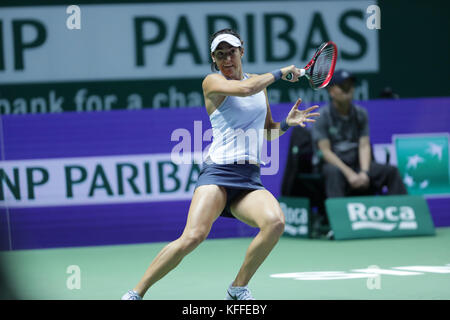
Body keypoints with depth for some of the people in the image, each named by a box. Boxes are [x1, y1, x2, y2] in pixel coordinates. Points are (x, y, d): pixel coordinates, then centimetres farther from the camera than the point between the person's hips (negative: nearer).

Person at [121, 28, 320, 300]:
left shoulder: (259, 82, 21)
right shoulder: (213, 82, 3)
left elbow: (268, 132, 30)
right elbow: (244, 89, -18)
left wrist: (287, 123, 10)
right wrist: (280, 73, -5)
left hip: (250, 180, 5)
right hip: (218, 172, -5)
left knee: (275, 222, -26)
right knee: (193, 237, -26)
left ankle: (238, 288, -6)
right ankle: (136, 293, -11)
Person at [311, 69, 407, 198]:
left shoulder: (360, 113, 10)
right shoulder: (322, 116, -3)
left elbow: (364, 145, 3)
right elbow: (326, 151, -10)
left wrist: (364, 172, -16)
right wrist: (349, 173, -21)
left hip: (357, 163, 4)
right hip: (333, 163, -4)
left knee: (392, 171, -18)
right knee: (334, 172, -40)